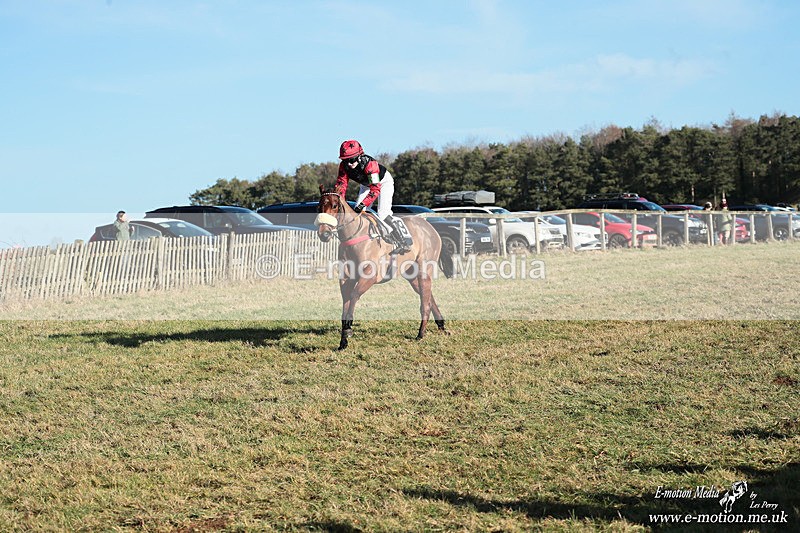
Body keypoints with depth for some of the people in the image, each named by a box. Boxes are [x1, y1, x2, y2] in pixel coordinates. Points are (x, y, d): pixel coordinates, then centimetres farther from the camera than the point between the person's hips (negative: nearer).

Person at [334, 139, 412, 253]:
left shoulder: (370, 164, -41)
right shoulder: (344, 166, -22)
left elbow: (375, 189, -42)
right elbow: (341, 184, -17)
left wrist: (363, 204, -49)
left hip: (384, 182, -7)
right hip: (366, 184, 7)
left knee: (383, 213, -23)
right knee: (357, 212, -4)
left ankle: (405, 242, -23)